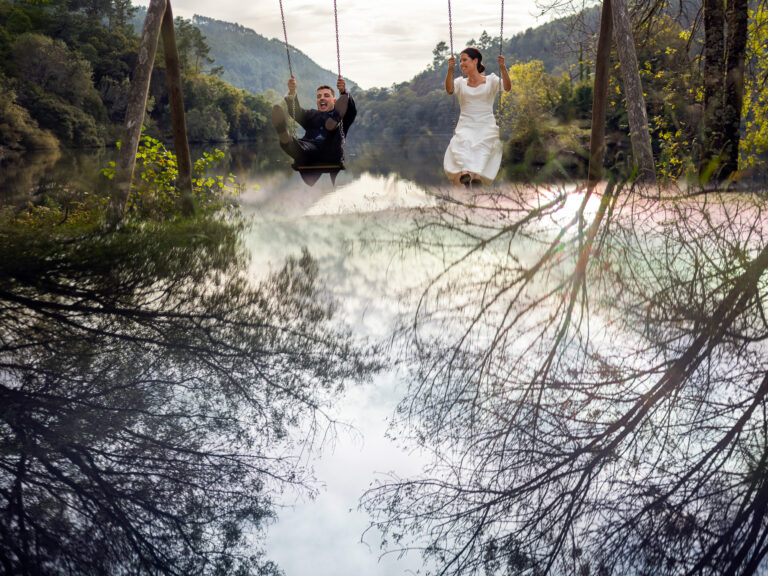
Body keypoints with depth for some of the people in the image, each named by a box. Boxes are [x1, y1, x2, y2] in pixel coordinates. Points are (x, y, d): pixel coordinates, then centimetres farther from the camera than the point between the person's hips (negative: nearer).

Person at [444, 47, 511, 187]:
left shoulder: (491, 80, 11)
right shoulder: (461, 82, 16)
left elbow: (507, 87, -8)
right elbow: (449, 90, -7)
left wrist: (503, 68, -23)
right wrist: (450, 69, -22)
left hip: (486, 126, -1)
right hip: (466, 126, 1)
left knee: (482, 144, -35)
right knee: (461, 142, -33)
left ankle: (477, 175, -55)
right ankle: (464, 171, -57)